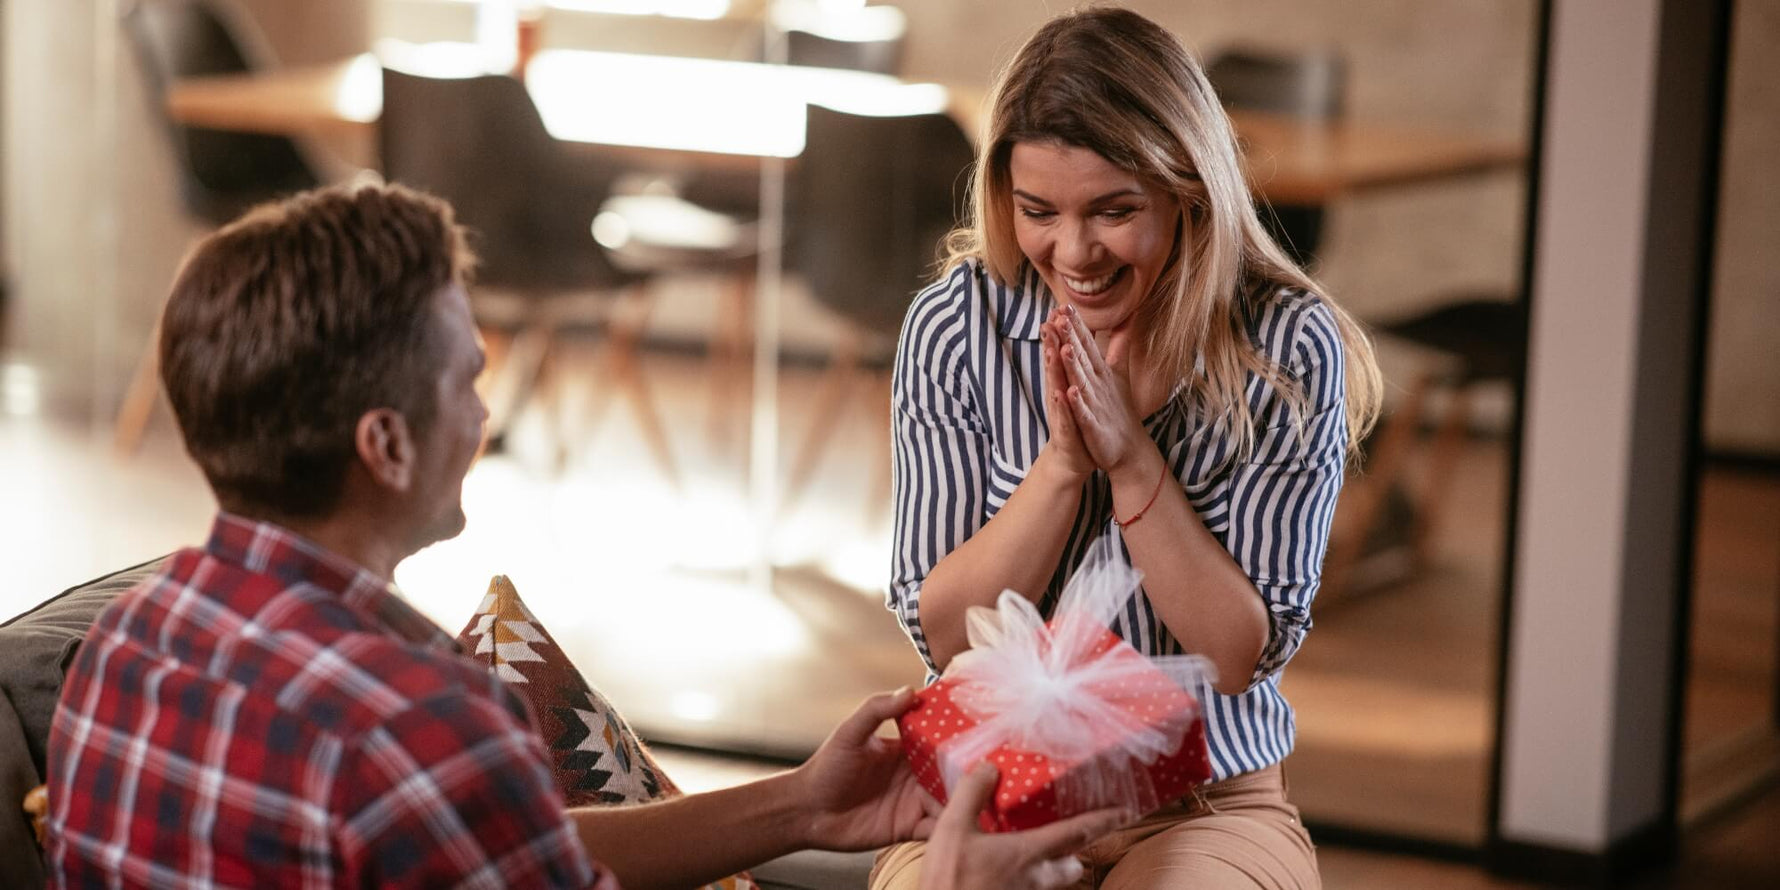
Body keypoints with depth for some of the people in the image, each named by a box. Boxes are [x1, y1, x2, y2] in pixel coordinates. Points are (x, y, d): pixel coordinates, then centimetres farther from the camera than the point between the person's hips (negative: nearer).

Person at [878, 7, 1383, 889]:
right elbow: (942, 635, -5)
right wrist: (1064, 461, -17)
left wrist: (1132, 460, -19)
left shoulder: (1290, 348, -8)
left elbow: (1241, 653, -9)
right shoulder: (952, 328, -4)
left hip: (1203, 806, -1)